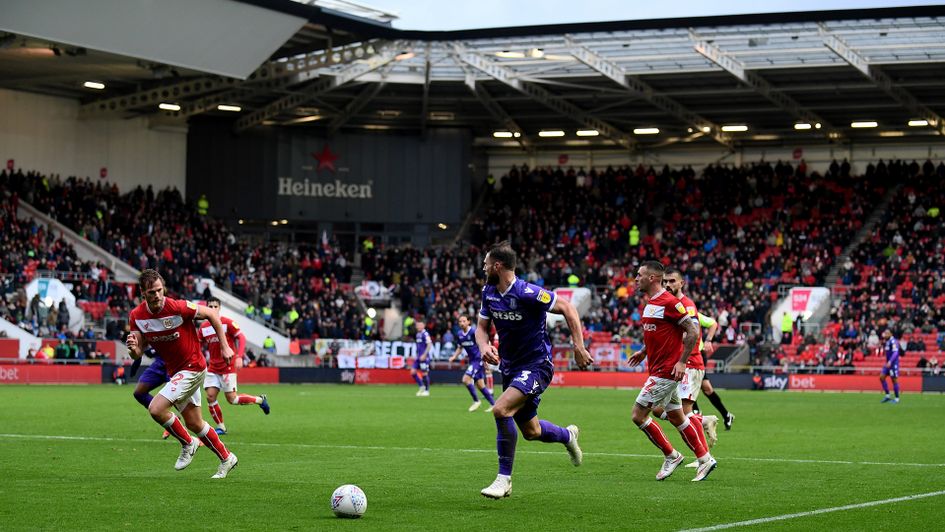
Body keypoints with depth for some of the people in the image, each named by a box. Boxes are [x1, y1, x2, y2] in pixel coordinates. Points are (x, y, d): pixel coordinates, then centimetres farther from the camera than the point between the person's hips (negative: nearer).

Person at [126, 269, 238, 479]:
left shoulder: (178, 307, -24)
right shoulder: (136, 316, -7)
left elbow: (211, 314, -11)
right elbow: (138, 353, -2)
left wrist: (224, 347, -9)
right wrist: (133, 348, -27)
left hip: (192, 368, -7)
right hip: (175, 372, 7)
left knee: (156, 409, -20)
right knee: (194, 424, 14)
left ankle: (188, 445, 3)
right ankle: (226, 458, 33)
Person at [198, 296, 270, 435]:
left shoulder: (227, 323, -10)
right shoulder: (203, 327, 5)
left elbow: (241, 338, -10)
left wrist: (239, 357, -22)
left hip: (228, 366, -5)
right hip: (213, 368, 5)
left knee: (231, 399, -6)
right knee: (210, 396, -7)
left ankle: (260, 400, 16)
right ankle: (221, 426, 7)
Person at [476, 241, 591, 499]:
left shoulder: (527, 293, -22)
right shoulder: (489, 292, 1)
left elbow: (567, 308, -15)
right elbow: (482, 327, 10)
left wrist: (579, 346, -19)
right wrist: (484, 346, -13)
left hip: (536, 365, -8)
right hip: (510, 367, 8)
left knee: (501, 410, -28)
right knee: (531, 431, 17)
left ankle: (504, 478, -17)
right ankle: (568, 435, 50)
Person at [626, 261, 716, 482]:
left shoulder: (669, 302, -17)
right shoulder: (650, 303, 12)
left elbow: (693, 331, -17)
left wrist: (682, 362, -19)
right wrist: (643, 352, 17)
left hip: (666, 371, -10)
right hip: (658, 370, 10)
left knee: (638, 414, -9)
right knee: (676, 418, 13)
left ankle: (671, 456, 3)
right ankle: (705, 459, 19)